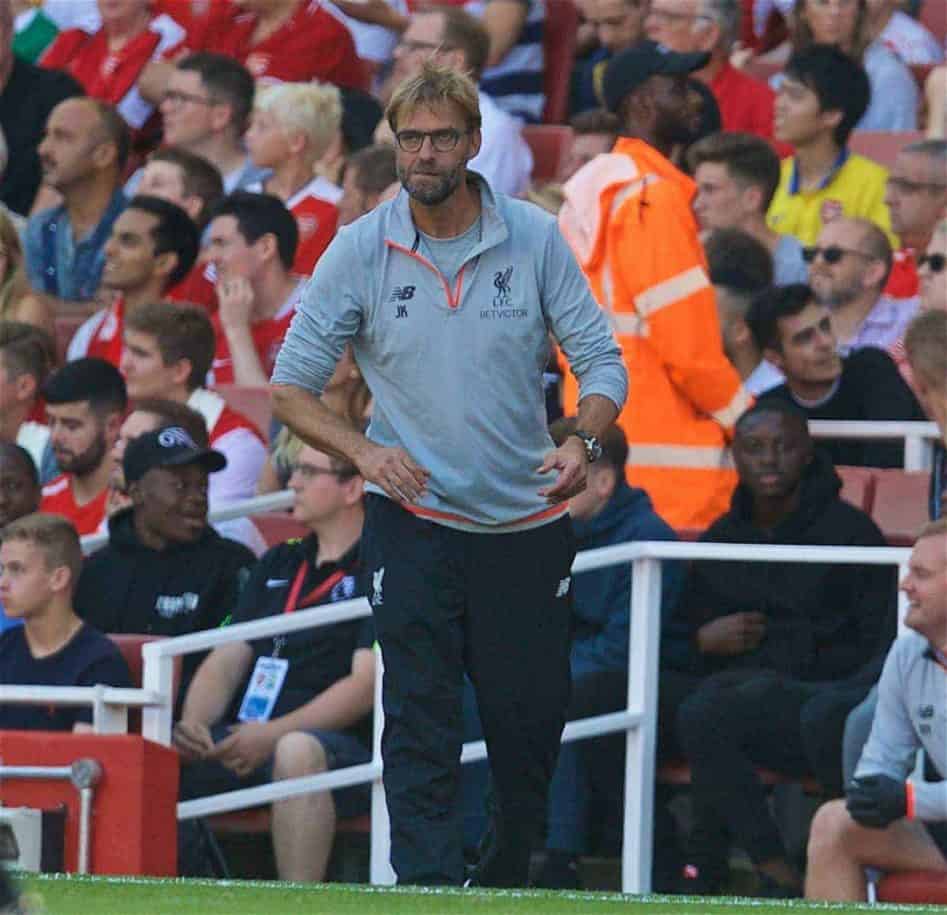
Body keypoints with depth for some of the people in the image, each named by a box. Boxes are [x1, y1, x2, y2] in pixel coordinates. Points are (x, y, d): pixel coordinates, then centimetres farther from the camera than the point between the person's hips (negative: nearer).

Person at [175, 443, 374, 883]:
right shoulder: (278, 564, 25)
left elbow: (366, 684, -9)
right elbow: (227, 660, 20)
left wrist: (272, 735, -19)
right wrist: (192, 726, -2)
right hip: (243, 741, 6)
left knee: (297, 751, -41)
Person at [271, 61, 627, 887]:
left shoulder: (535, 238, -2)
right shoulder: (360, 249, -3)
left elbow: (601, 362, 1)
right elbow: (291, 385, 0)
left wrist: (583, 443, -20)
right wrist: (363, 450, -17)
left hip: (526, 522, 1)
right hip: (412, 518, -1)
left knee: (531, 719, 7)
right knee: (420, 721, -11)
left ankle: (510, 877, 28)